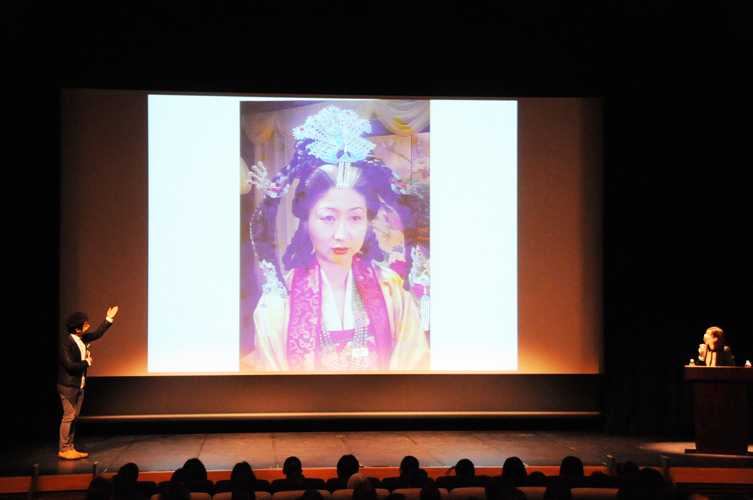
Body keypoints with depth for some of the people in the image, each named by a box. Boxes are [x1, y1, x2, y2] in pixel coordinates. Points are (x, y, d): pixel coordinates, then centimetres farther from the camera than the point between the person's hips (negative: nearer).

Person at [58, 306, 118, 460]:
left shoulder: (82, 339, 6)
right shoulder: (66, 344, -20)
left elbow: (97, 334, 22)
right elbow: (70, 365, -25)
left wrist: (109, 319, 21)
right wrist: (87, 362, -12)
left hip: (79, 386, 9)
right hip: (68, 386, -9)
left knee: (74, 417, 10)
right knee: (68, 417, -6)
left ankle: (70, 448, 15)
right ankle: (63, 450, 0)